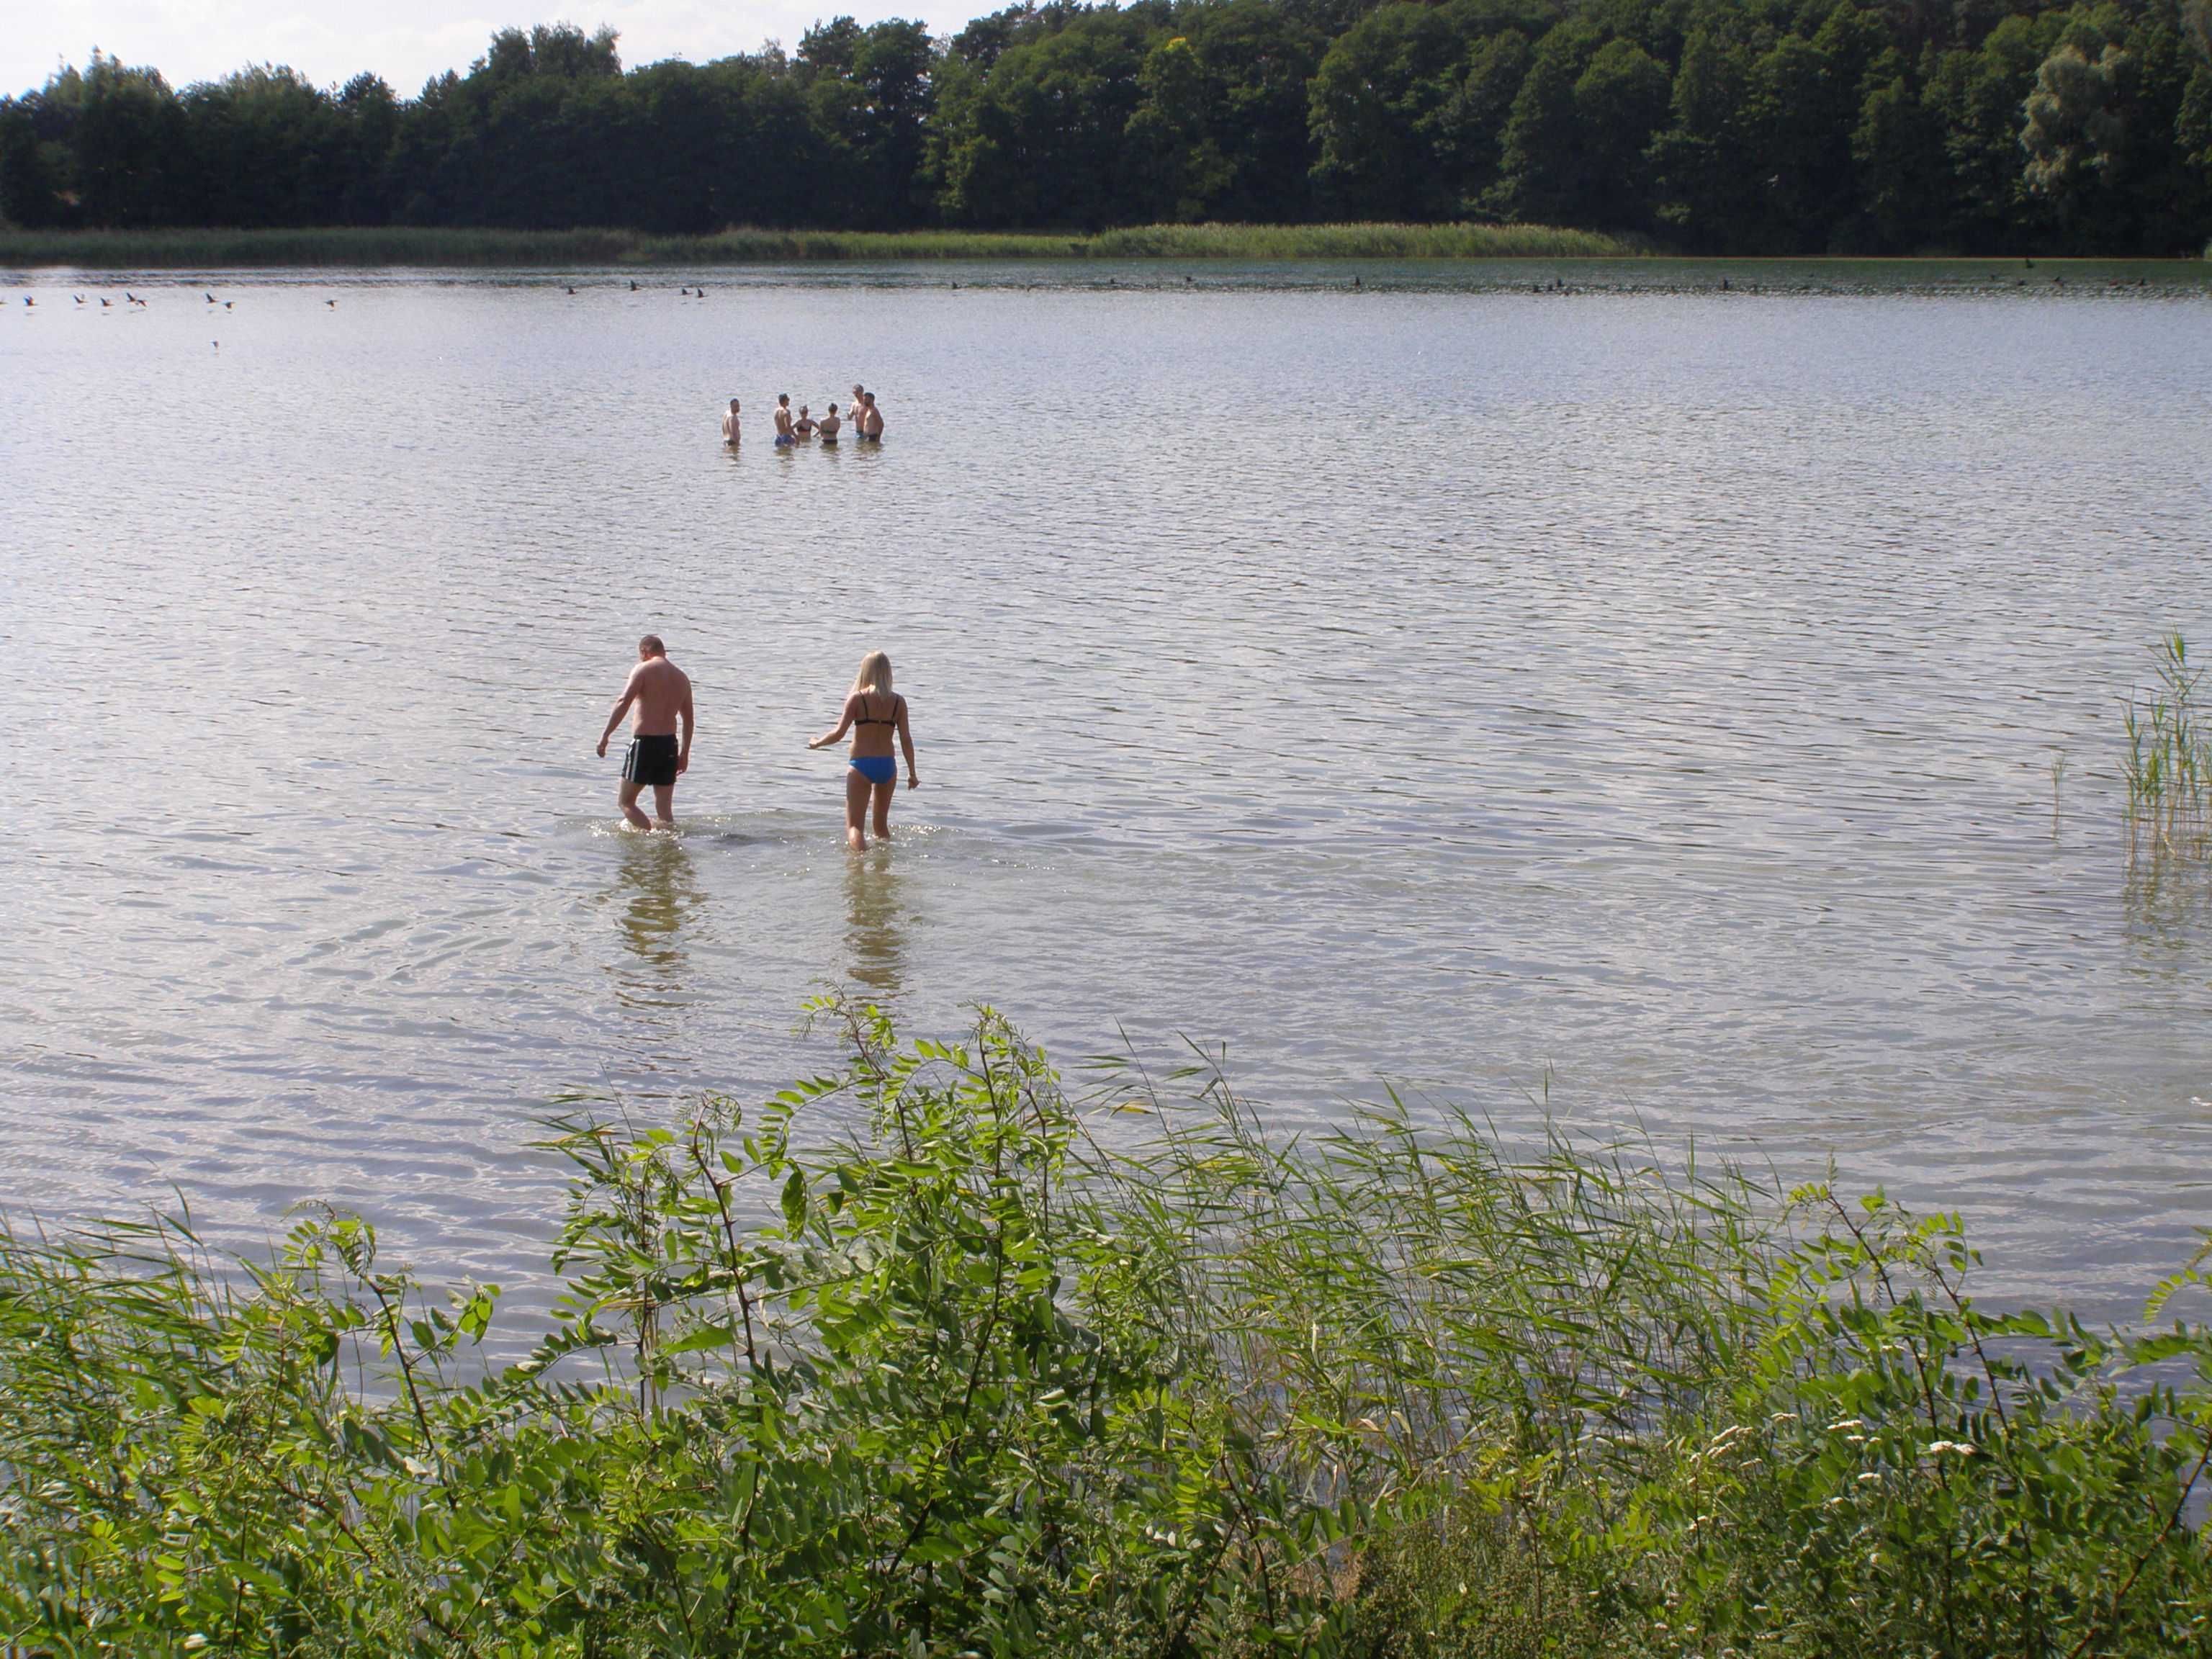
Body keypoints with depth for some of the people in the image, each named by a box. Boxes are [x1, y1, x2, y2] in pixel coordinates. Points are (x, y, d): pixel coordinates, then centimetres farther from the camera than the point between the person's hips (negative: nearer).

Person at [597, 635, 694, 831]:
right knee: (664, 808, 9)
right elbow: (688, 720, 18)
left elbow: (624, 704, -17)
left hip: (645, 742, -6)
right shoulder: (682, 677, 15)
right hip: (670, 744, 6)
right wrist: (684, 753, 25)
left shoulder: (643, 670, -5)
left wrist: (605, 736, -17)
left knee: (627, 802, 2)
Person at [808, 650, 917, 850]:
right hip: (887, 766, 3)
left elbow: (839, 733, -10)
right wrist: (912, 773, 10)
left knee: (854, 826, -5)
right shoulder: (898, 702, 2)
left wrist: (817, 743, 9)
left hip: (861, 766, -3)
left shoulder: (857, 699, -6)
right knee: (881, 825, 22)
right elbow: (906, 740, 1)